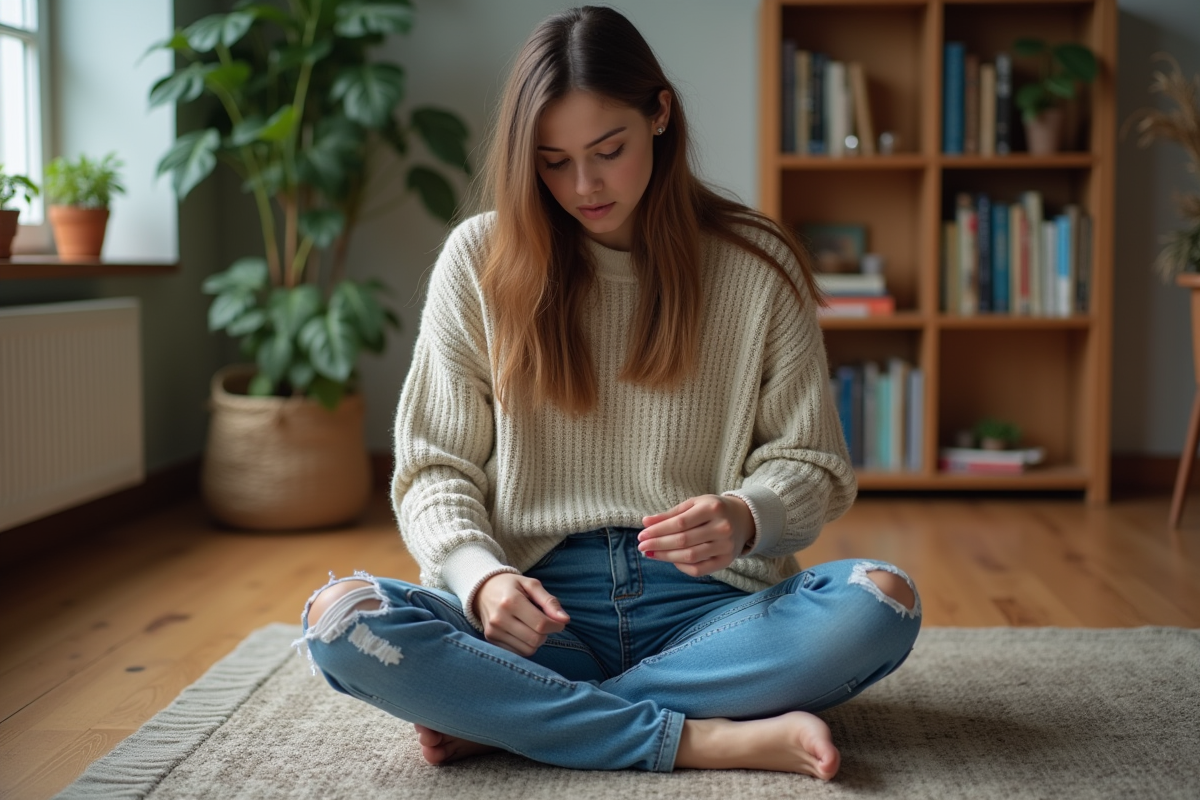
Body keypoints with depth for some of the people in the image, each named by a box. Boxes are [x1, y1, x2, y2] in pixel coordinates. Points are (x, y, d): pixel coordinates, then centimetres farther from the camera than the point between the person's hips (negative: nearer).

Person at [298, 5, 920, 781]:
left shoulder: (757, 263, 3)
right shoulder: (480, 260, 3)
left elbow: (813, 467, 5)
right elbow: (434, 468, 4)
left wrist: (746, 516, -18)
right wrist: (481, 576, -17)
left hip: (706, 601, 1)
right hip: (540, 606, 0)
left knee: (883, 602, -29)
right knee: (339, 618, -28)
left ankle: (504, 715, -21)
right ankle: (709, 739, -26)